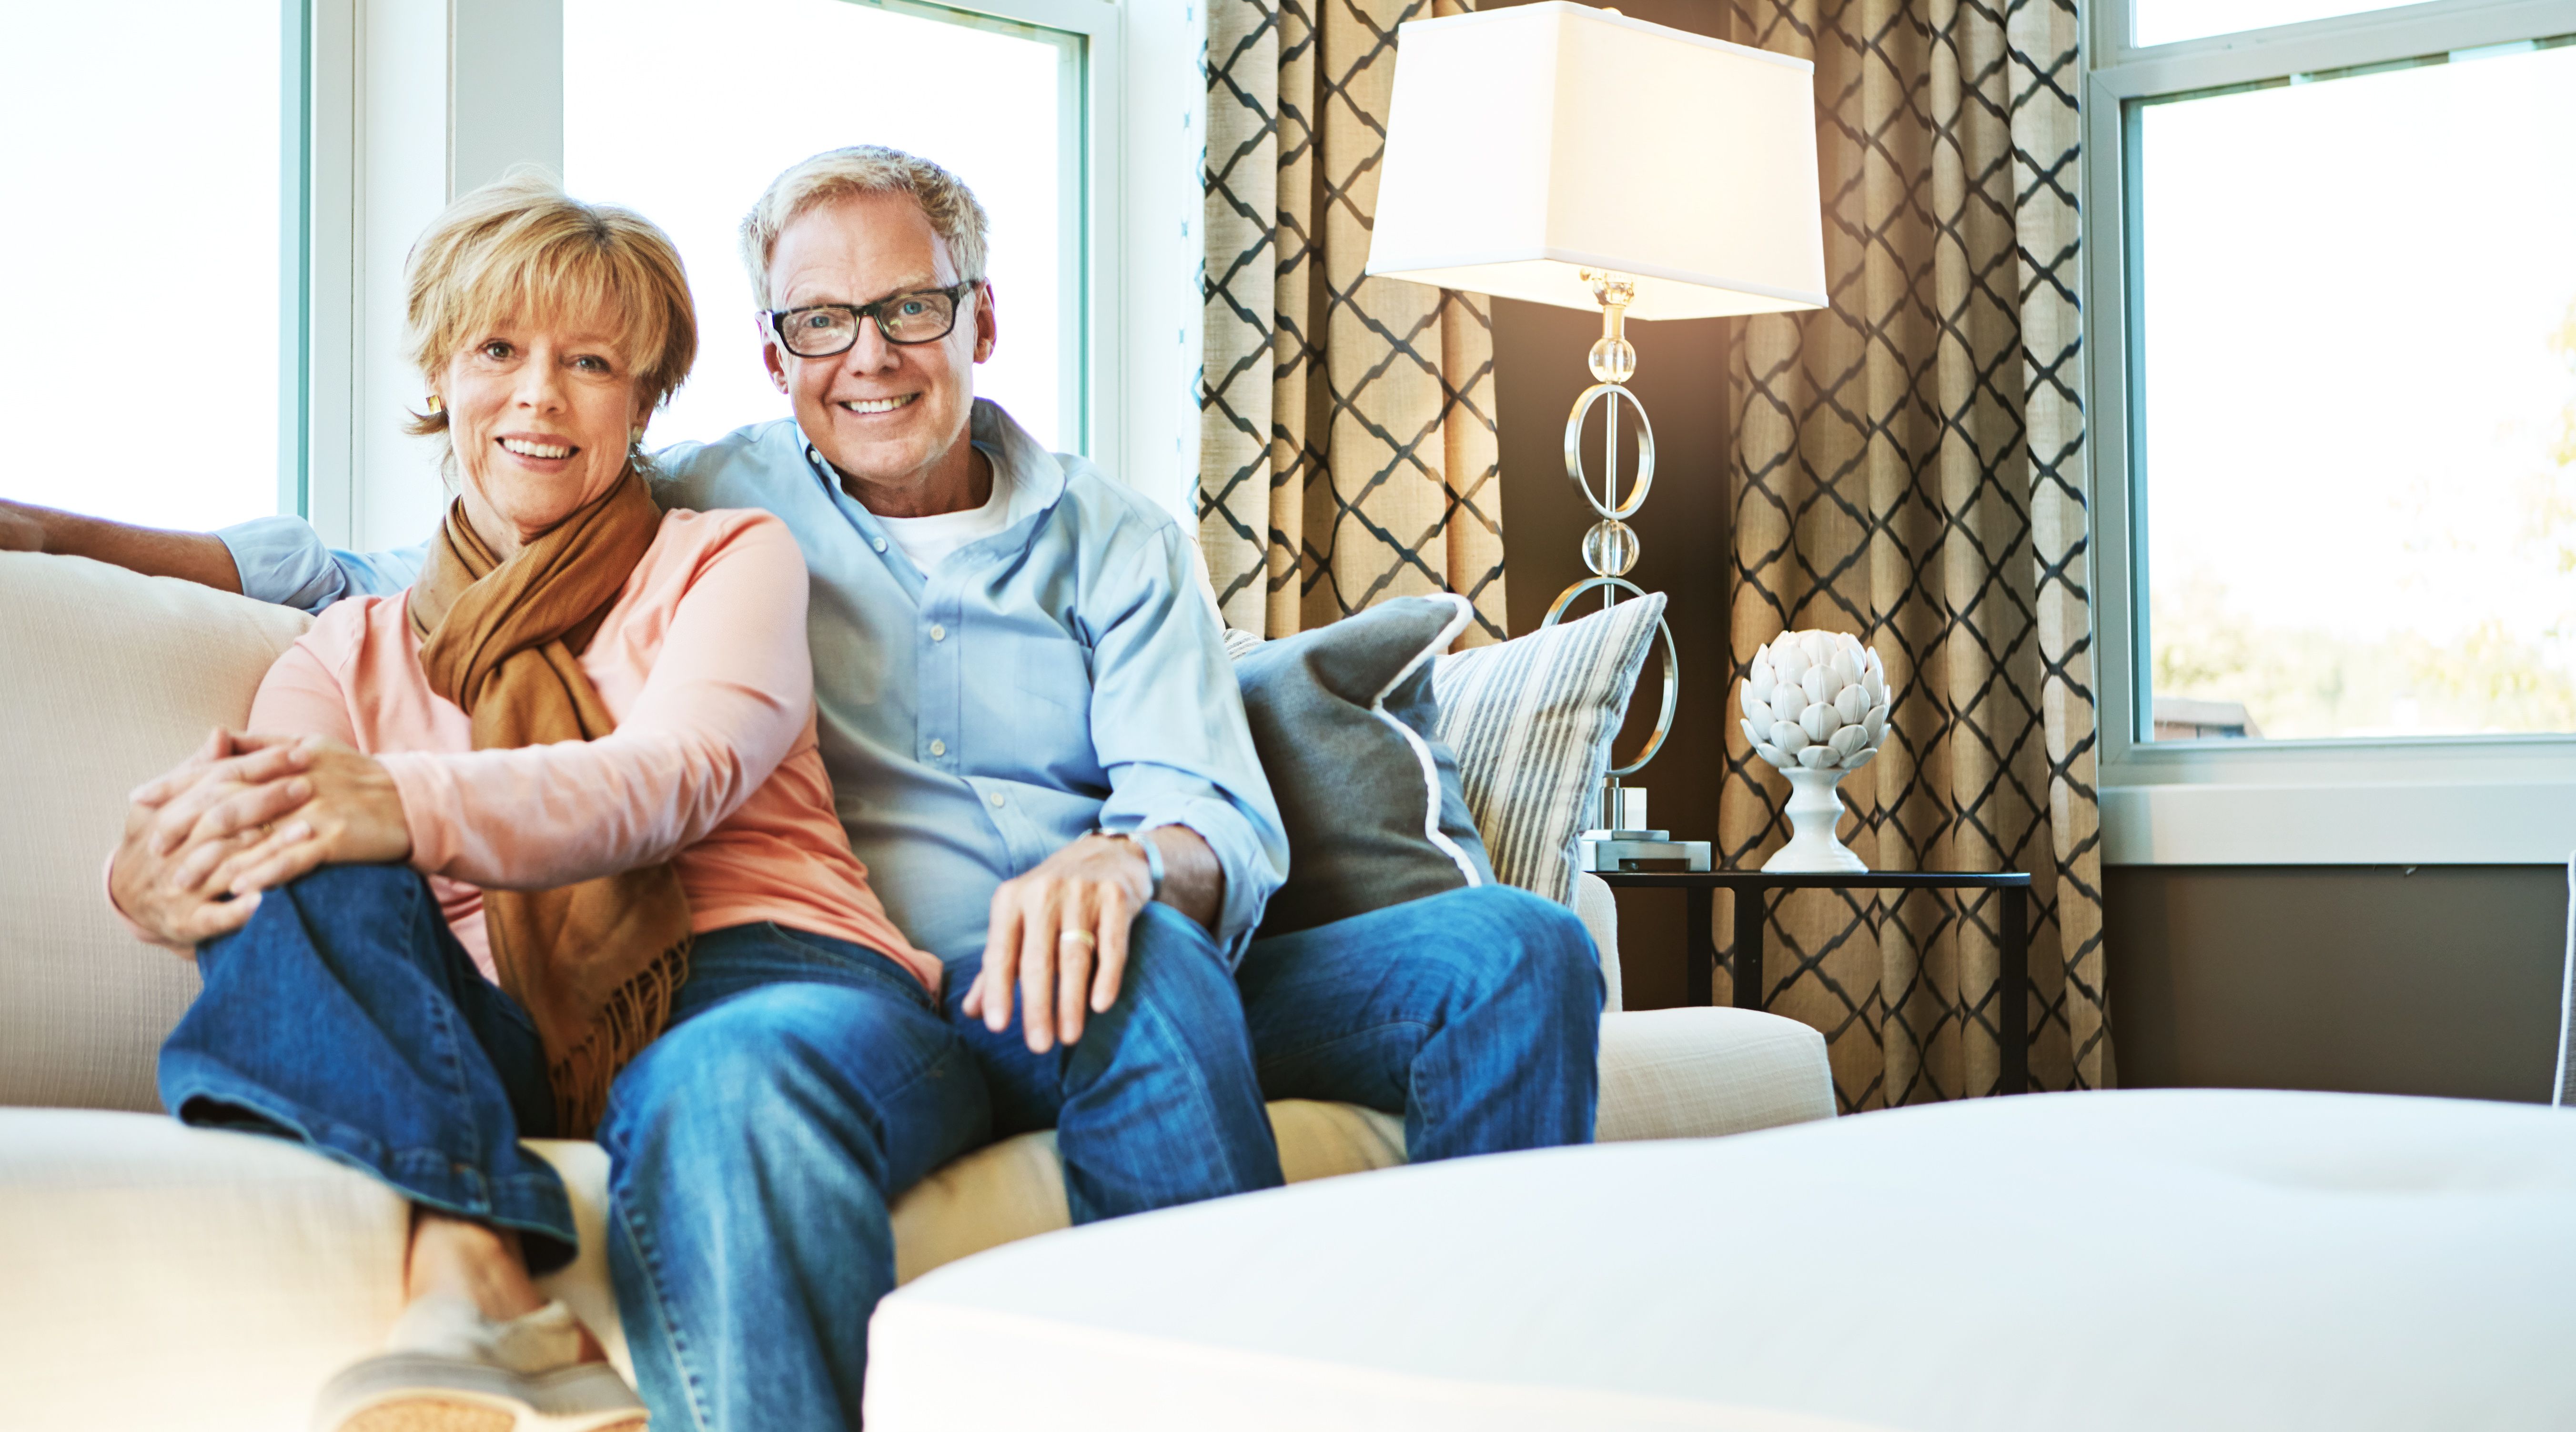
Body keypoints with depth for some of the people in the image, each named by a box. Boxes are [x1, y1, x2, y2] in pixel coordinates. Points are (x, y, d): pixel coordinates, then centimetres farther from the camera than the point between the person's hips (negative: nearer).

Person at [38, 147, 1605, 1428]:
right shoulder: (706, 506, 15)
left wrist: (1128, 863, -23)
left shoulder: (1119, 543, 16)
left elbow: (1229, 829, 2)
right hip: (885, 993, -1)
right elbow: (367, 586, 18)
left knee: (1517, 948, -21)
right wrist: (59, 533, 8)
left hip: (1134, 982, 2)